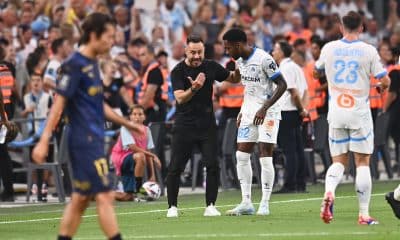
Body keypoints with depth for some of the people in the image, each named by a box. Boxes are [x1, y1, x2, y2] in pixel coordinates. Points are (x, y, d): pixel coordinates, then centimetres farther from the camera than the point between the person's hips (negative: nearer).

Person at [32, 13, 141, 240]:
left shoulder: (92, 64, 14)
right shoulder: (75, 65, -13)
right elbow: (59, 104, -16)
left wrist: (127, 123, 26)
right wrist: (44, 141, -18)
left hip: (94, 140, 9)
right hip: (85, 141, -9)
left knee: (81, 199, 10)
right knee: (105, 196, -9)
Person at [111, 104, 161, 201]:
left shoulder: (146, 130, 0)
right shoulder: (126, 128, -15)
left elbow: (148, 154, 0)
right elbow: (133, 147, -24)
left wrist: (152, 174, -5)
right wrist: (153, 156, -25)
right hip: (120, 158, -6)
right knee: (140, 156, -31)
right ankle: (137, 190, -26)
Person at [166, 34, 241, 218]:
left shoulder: (211, 67, 2)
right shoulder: (178, 71, -8)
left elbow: (234, 79, 14)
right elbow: (180, 98, -19)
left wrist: (238, 69, -8)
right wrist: (194, 88, -38)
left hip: (207, 124, 2)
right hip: (184, 125, -2)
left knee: (212, 165, -7)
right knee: (175, 168, -3)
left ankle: (210, 206, 1)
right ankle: (172, 206, 9)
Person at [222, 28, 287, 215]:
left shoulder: (264, 59, -18)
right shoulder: (240, 60, 8)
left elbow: (282, 85, -16)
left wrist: (264, 108, -21)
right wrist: (243, 111, 14)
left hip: (267, 113, -8)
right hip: (249, 111, 8)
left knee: (265, 157, -9)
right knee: (241, 155, 2)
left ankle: (264, 204, -3)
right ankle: (246, 203, 8)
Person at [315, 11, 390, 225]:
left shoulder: (329, 48, 2)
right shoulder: (368, 51, -7)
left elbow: (317, 69, 20)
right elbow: (385, 81, -7)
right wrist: (382, 86, 17)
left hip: (336, 113, 2)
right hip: (359, 113, -2)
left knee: (338, 161, 10)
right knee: (362, 162, 4)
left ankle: (329, 192, -21)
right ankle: (364, 214, 1)